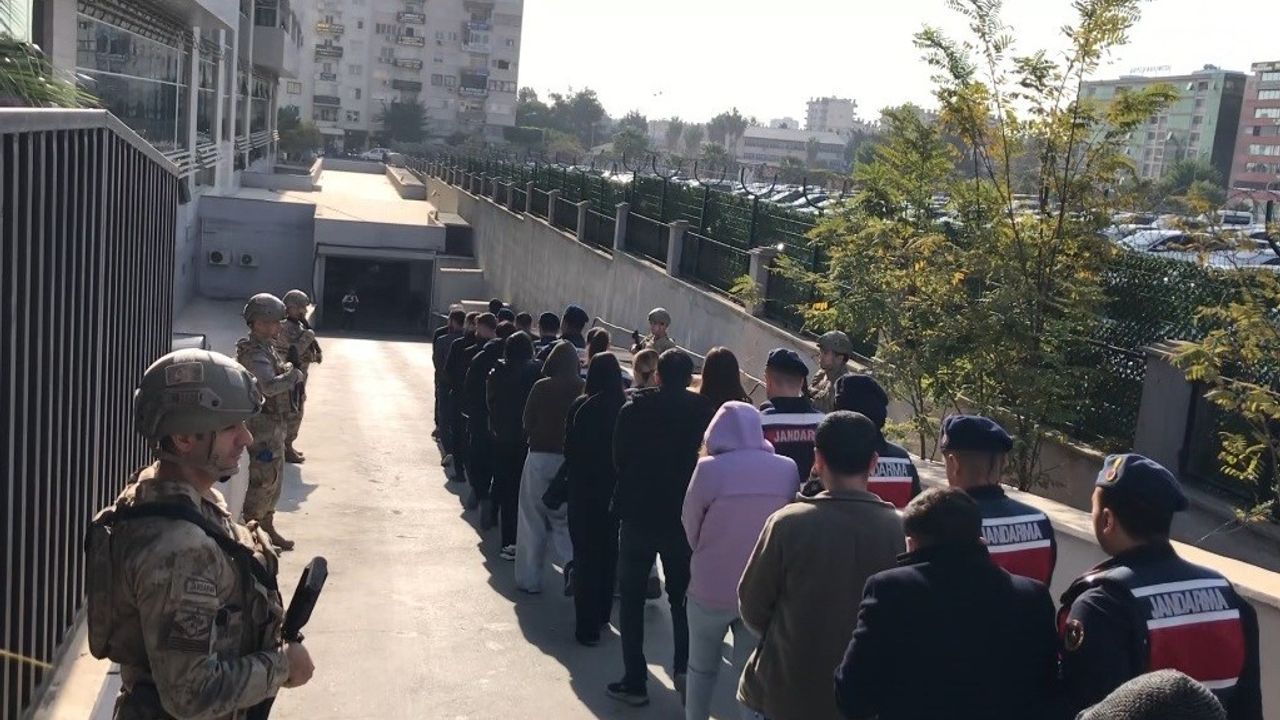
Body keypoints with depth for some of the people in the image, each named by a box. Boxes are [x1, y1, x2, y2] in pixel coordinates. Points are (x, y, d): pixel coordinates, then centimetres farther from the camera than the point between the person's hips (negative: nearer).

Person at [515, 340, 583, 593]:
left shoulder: (541, 387, -10)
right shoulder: (584, 389, -7)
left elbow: (527, 423, -3)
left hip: (540, 458, -2)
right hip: (572, 459, 2)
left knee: (533, 519, 11)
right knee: (563, 518, 17)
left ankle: (529, 579, 16)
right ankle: (571, 561, -7)